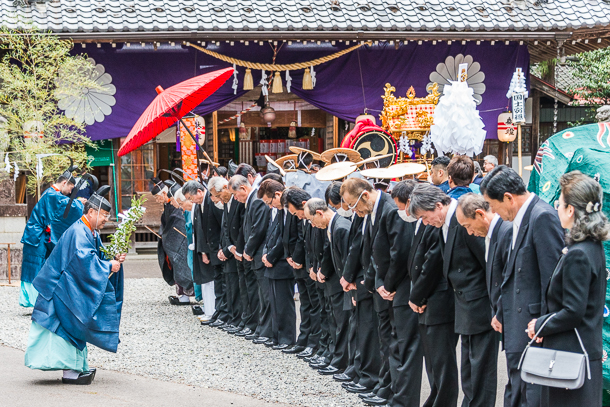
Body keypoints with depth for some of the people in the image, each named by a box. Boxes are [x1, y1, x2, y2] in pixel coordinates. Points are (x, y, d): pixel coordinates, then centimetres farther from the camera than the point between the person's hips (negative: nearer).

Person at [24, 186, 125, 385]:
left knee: (74, 327, 14)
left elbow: (97, 256, 15)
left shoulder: (92, 233, 10)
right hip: (64, 290, -10)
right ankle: (70, 370, -1)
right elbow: (85, 260, -33)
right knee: (70, 326, -6)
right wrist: (108, 265, -25)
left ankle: (76, 366, 20)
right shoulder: (78, 233, -23)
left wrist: (113, 259, -4)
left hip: (75, 290, 10)